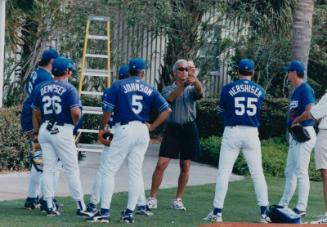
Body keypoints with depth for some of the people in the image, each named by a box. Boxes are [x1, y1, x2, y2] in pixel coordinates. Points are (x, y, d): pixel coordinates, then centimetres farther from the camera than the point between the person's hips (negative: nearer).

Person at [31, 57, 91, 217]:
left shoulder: (41, 88, 7)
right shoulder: (69, 89, -9)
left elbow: (36, 113, 11)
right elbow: (76, 113, -18)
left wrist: (37, 132, 20)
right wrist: (74, 123, 3)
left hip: (44, 131, 5)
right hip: (62, 131, -5)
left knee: (48, 168, 8)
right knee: (71, 169, 0)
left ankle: (50, 206, 7)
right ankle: (80, 206, 1)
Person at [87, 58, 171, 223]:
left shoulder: (118, 85, 0)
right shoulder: (149, 89, 10)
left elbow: (107, 110, -5)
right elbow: (166, 110, 5)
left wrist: (102, 128, 9)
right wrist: (151, 127, 8)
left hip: (124, 130, -4)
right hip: (142, 131, 4)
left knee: (108, 170, 0)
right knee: (136, 171, 10)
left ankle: (104, 212, -8)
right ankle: (129, 213, 10)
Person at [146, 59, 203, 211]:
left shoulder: (191, 89, 8)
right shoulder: (168, 89, 8)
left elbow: (199, 92, -17)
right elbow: (170, 98, -16)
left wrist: (195, 80, -40)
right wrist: (184, 84, -31)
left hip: (189, 129, 1)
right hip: (172, 129, -1)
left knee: (185, 167, 3)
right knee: (161, 164, -7)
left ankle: (178, 200, 14)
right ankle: (152, 198, -2)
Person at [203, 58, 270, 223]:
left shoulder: (228, 88, -2)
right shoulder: (260, 91, 5)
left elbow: (221, 112, 8)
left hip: (232, 132, -2)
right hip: (252, 133, 2)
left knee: (223, 172, 2)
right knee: (257, 173, 7)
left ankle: (217, 212, -1)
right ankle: (264, 212, 4)